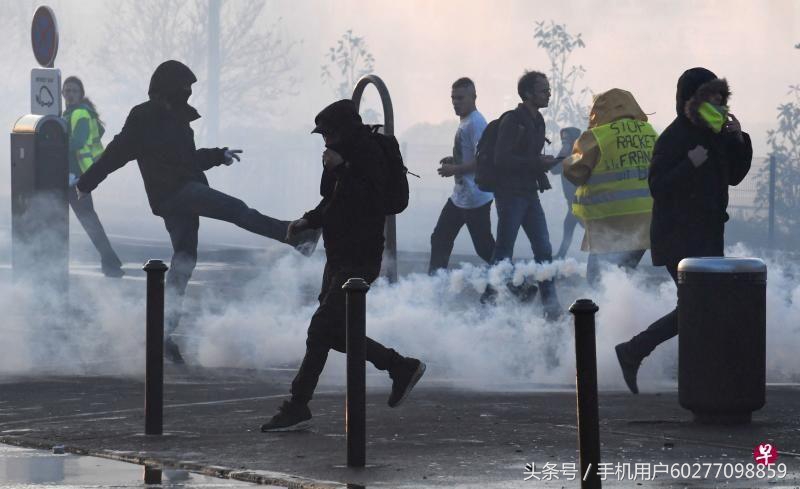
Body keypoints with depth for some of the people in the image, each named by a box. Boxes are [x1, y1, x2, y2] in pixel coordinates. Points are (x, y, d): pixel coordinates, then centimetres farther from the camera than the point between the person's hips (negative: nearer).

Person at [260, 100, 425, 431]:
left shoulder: (369, 157, -13)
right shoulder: (347, 156, 14)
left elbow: (369, 202, -26)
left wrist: (339, 169, -25)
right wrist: (307, 221, 10)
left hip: (359, 259, -10)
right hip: (339, 257, 10)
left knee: (321, 329, -12)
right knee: (334, 331, 12)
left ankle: (298, 407, -9)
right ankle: (401, 367, 23)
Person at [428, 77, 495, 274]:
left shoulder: (476, 123, -18)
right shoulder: (464, 122, 13)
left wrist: (455, 170, -21)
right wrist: (453, 161, 9)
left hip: (475, 197, -10)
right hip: (459, 196, 10)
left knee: (484, 247, -6)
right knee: (440, 239, 12)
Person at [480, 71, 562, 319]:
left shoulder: (537, 122, 15)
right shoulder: (512, 121, -12)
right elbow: (502, 159, -19)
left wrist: (545, 164, 3)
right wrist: (538, 162, -19)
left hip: (529, 194, 8)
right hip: (510, 193, -8)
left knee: (543, 249, 4)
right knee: (504, 250, -5)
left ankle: (551, 305, 6)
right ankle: (489, 298, 4)